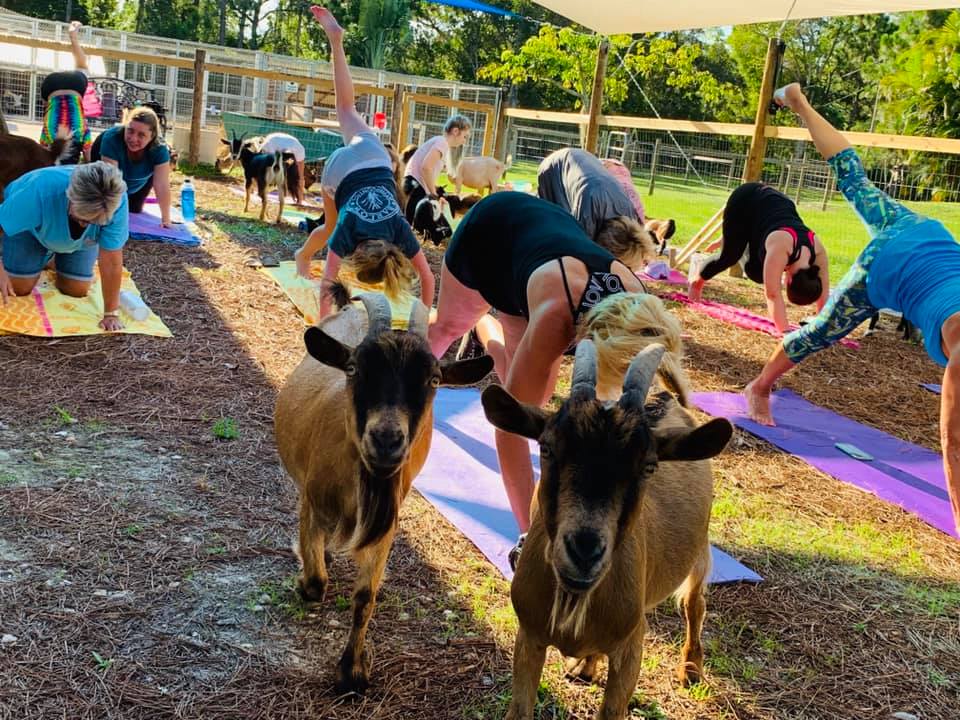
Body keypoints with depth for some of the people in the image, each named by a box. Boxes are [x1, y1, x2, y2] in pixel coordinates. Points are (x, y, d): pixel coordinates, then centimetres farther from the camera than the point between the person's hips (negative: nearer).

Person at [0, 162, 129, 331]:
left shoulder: (116, 201, -40)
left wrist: (111, 313, -30)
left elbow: (111, 261, -34)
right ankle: (46, 257, 24)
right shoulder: (41, 189, -45)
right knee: (19, 288, -8)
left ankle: (59, 259, 27)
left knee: (76, 290, -6)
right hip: (31, 228, -1)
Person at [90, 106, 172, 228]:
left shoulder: (159, 148, -37)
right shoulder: (111, 138, -42)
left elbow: (162, 185, -38)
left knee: (134, 210, 6)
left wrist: (165, 220, -40)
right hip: (103, 160, -1)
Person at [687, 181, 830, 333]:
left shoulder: (818, 251, -24)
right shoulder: (780, 246, -40)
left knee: (756, 273, -2)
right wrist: (785, 331, -41)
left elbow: (824, 296, -18)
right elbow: (773, 294, -39)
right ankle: (696, 280, 35)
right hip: (744, 201, -5)